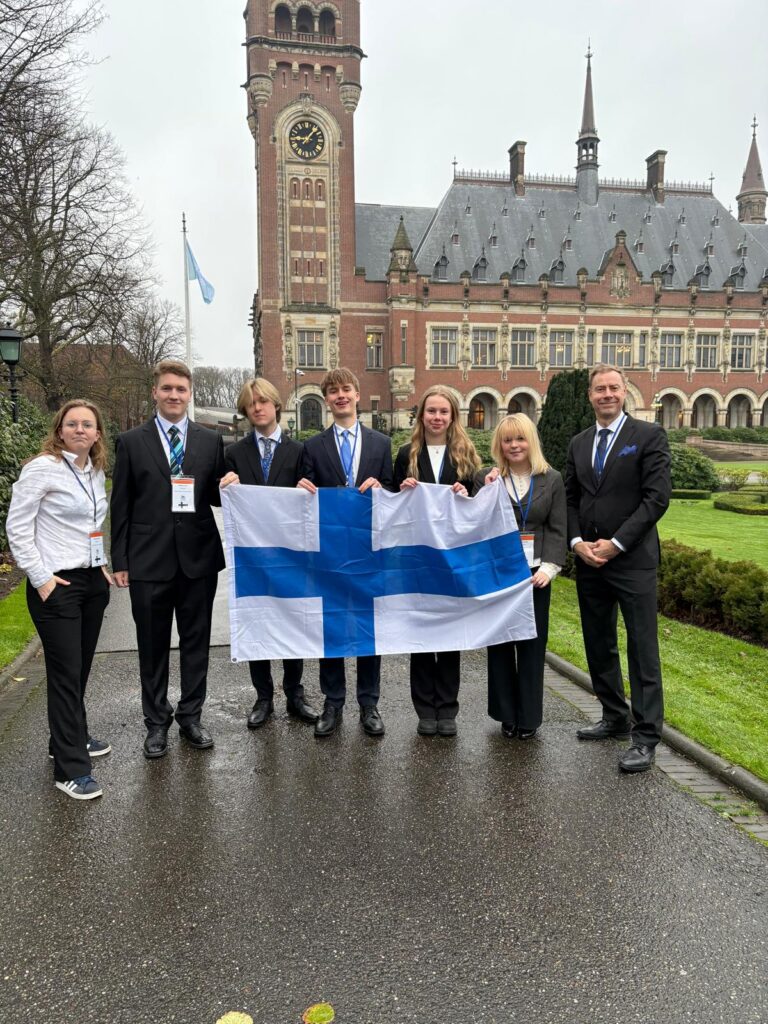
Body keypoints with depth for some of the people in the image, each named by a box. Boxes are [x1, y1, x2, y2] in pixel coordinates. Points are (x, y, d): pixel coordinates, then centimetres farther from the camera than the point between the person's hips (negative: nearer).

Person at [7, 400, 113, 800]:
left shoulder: (96, 471, 9)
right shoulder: (41, 468, -11)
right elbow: (17, 527, -11)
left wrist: (102, 564, 11)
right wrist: (41, 578, -13)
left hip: (93, 581, 7)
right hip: (57, 585, -6)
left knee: (80, 667, 15)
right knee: (65, 673, -2)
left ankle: (71, 738, 34)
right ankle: (70, 768, 8)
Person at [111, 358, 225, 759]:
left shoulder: (210, 441, 5)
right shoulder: (131, 442, 1)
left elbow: (217, 498, 9)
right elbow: (121, 506, 1)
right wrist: (120, 561, -2)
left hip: (198, 558, 1)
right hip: (149, 560, -1)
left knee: (196, 643, 11)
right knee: (153, 646, 10)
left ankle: (190, 716, 28)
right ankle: (157, 722, 27)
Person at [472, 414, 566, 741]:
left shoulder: (551, 480, 5)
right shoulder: (486, 478, 3)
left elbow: (557, 530, 2)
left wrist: (549, 567, -10)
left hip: (535, 573, 0)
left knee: (532, 644, 6)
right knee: (500, 644, 7)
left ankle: (529, 717, 19)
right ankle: (507, 715, 20)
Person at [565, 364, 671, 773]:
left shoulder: (648, 435, -3)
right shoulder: (579, 443, 13)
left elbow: (657, 497, -10)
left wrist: (616, 543, -14)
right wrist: (578, 542, -3)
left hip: (632, 559, -6)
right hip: (588, 559, 6)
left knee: (642, 647, -3)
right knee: (598, 645, 14)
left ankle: (646, 736, 5)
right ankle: (615, 716, 29)